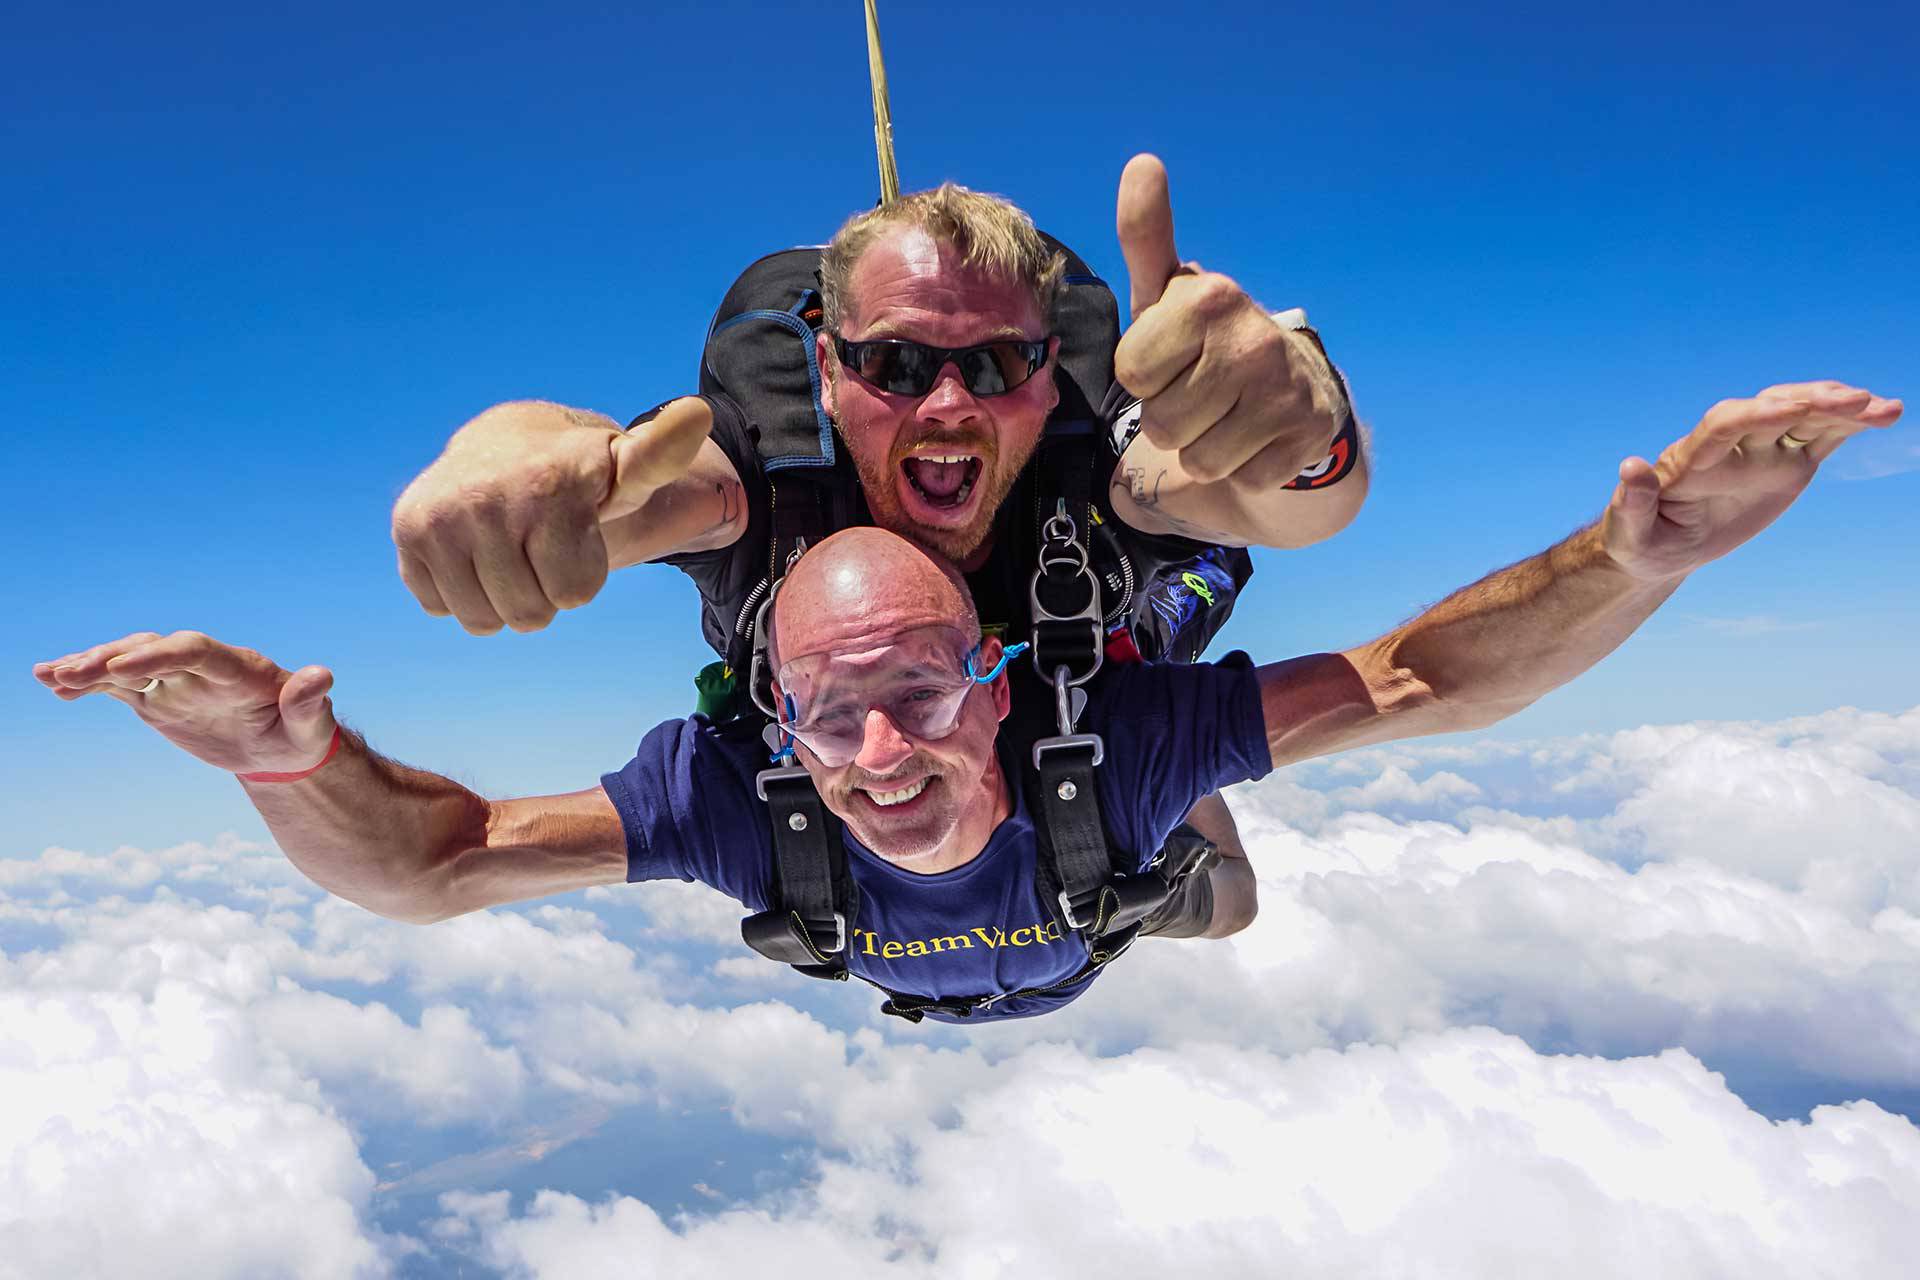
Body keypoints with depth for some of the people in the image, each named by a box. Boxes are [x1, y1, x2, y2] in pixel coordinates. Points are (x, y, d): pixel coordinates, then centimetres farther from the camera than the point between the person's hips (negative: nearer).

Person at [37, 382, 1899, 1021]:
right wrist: (284, 754, -68)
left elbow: (1426, 681, -49)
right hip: (875, 963, 1)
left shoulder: (1108, 746, -51)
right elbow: (413, 867, -47)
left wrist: (1639, 549, -66)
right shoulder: (738, 794, -48)